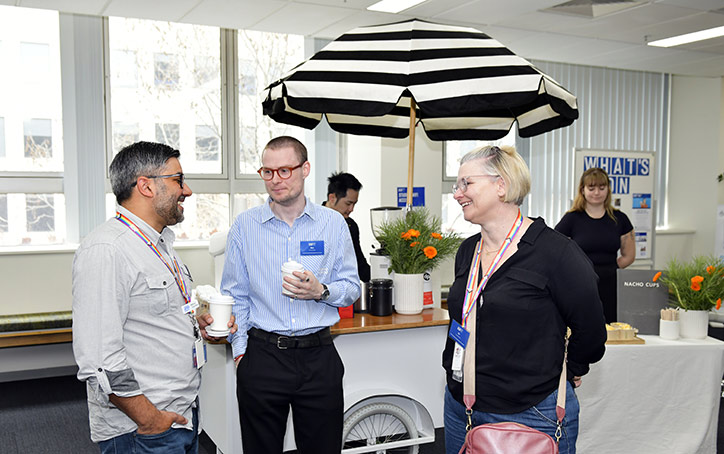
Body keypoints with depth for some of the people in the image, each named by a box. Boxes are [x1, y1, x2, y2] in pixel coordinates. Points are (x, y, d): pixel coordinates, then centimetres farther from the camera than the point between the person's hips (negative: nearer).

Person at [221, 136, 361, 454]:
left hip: (319, 356, 1)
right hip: (262, 355, 0)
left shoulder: (334, 224, 2)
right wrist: (241, 349, -2)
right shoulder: (244, 225, 2)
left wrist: (321, 291, -14)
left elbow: (352, 289, 5)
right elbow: (235, 295, 6)